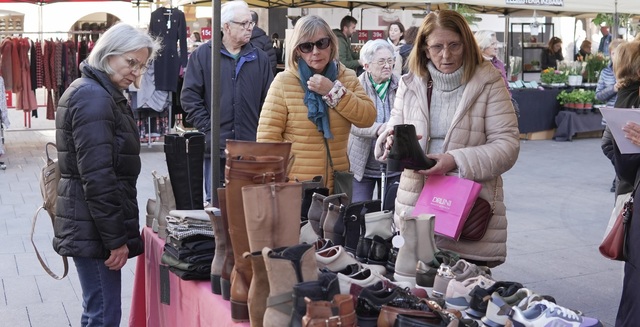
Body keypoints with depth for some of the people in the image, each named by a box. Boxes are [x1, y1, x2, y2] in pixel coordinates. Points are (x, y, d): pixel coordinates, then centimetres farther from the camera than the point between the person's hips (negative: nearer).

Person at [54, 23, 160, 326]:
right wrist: (116, 238, -19)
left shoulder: (103, 93, 17)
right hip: (94, 228, -10)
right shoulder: (94, 98, -16)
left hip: (89, 225, 10)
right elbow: (97, 176, -22)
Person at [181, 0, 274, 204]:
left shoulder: (260, 58, 11)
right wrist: (207, 130, -8)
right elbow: (189, 97, -1)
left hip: (251, 149, 2)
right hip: (215, 146, -2)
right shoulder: (202, 55, 2)